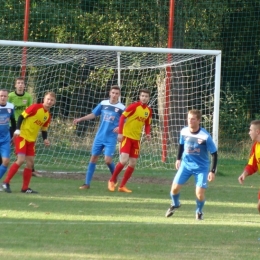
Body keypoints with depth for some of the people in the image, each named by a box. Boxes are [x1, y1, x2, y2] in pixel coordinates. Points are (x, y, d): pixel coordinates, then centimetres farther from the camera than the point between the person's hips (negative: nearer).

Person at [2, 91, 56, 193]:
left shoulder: (48, 115, 8)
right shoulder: (35, 107, -14)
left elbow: (44, 129, 17)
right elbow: (21, 116, -14)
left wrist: (45, 139, -1)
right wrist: (17, 129, -24)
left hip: (31, 140, 8)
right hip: (22, 136, -8)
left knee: (30, 162, 4)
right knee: (21, 160, -17)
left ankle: (25, 188, 11)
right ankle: (6, 183, -9)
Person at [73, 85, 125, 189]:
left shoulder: (121, 108, -7)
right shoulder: (103, 103, 3)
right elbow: (93, 114, 13)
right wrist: (80, 119, 7)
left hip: (111, 139, -3)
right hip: (99, 137, 3)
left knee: (108, 160, -13)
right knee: (93, 158, 3)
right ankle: (87, 183, 9)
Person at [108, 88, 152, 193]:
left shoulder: (149, 111, 6)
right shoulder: (134, 106, -11)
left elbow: (147, 124, 16)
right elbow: (122, 117, -11)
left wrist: (148, 133, -4)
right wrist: (120, 133, -18)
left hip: (136, 139, 6)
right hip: (127, 136, -6)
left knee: (133, 164, 4)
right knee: (124, 160, -17)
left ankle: (122, 186, 14)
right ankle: (112, 180, 4)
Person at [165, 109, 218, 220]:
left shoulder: (205, 136, -22)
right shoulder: (184, 132, -9)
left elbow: (214, 153, -14)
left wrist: (212, 171, -18)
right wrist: (178, 159, 18)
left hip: (201, 167, -3)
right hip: (186, 164, 3)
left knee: (200, 193, -13)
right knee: (175, 188, -6)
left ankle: (199, 211, 20)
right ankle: (175, 204, 29)